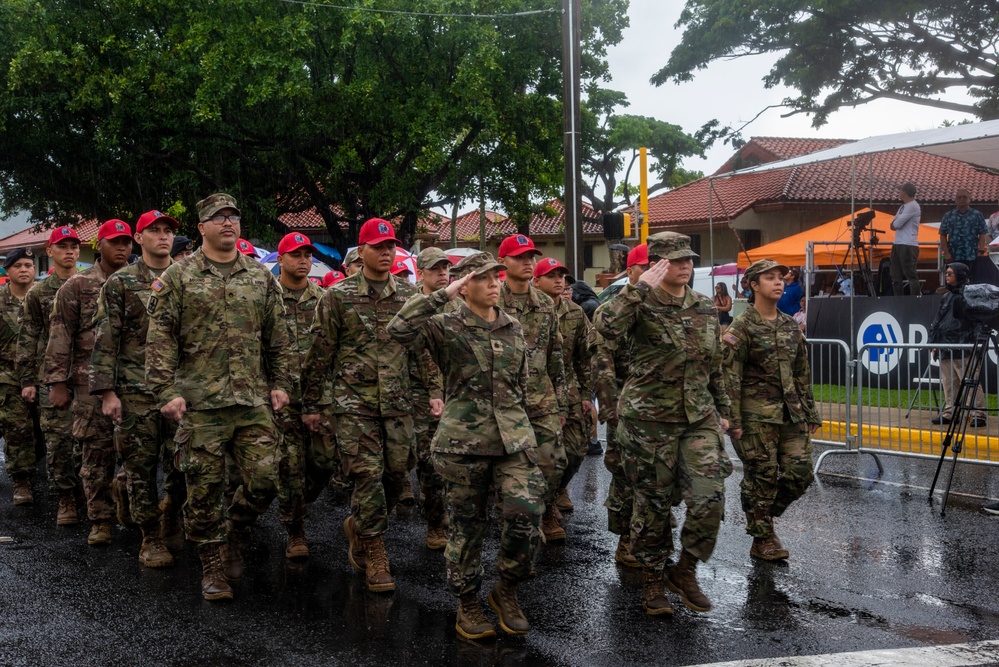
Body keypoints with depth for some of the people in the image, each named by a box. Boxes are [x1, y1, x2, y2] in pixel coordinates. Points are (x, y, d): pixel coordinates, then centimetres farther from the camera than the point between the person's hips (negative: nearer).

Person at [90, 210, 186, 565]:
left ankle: (170, 515, 29)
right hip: (136, 391, -2)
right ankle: (152, 538, 14)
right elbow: (105, 339, -2)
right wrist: (106, 391, -9)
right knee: (141, 466, 2)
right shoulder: (120, 283, 2)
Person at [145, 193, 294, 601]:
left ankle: (235, 532, 25)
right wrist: (166, 392, -9)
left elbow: (278, 337, 15)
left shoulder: (261, 278, 12)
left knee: (264, 478, -4)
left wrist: (281, 383, 8)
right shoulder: (178, 277, 2)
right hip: (199, 403, -2)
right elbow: (160, 339, -2)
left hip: (254, 401, 3)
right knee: (204, 490, 2)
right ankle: (213, 568, 17)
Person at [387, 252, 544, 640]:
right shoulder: (446, 327, -4)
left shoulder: (514, 329, 12)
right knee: (467, 525, 7)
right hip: (464, 440, -3)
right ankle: (467, 604, 24)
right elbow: (399, 329, -23)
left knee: (526, 517, -9)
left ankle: (506, 591, 15)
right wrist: (444, 295, -20)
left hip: (514, 440, 4)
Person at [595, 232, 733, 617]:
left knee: (710, 498, -7)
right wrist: (640, 288, -27)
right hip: (650, 418, -4)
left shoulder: (705, 308, 9)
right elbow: (607, 326, -31)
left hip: (699, 417, 4)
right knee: (652, 503, 5)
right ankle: (654, 579, 23)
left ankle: (686, 571, 14)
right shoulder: (642, 305, -8)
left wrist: (722, 409, 19)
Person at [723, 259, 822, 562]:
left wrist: (810, 412, 15)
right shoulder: (742, 327, -7)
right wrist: (733, 421, -15)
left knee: (800, 473, 3)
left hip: (791, 414, 6)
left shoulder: (791, 326, 13)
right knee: (762, 477, 0)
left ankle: (764, 514, 25)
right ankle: (762, 539, 12)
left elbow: (802, 374, 18)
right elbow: (731, 377, -11)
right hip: (757, 415, -6)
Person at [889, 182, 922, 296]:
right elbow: (893, 225, 16)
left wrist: (895, 222, 5)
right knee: (896, 276, 11)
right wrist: (896, 223, -4)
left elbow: (897, 224, -16)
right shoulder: (903, 206, 20)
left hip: (908, 245, -10)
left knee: (911, 274, -12)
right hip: (898, 244, 10)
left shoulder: (913, 206, -10)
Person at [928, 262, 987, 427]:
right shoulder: (946, 297, 19)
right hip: (945, 347, 8)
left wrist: (968, 342, -17)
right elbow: (937, 321, 21)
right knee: (948, 383, 9)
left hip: (963, 347, -8)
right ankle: (950, 413, 15)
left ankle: (978, 414, -7)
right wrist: (934, 342, 15)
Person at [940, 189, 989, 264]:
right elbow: (943, 235, 9)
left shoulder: (977, 215, 7)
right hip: (953, 258, 1)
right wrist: (946, 253, -2)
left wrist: (981, 252, -7)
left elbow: (983, 235, 4)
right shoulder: (948, 216, 10)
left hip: (972, 258, -1)